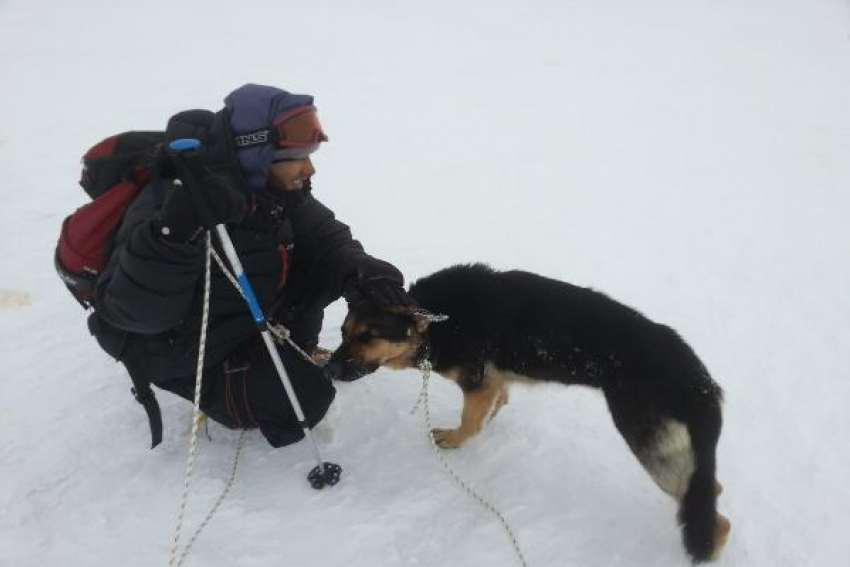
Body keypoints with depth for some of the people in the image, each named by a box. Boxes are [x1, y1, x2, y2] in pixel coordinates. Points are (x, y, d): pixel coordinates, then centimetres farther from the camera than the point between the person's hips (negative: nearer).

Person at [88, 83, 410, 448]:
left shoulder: (272, 185, -13)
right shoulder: (178, 200, -36)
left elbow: (324, 235, -8)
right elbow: (132, 311, -38)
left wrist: (360, 270, -30)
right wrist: (173, 232, -55)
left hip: (249, 314, 7)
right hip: (182, 349, -7)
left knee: (328, 267, -5)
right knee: (305, 399, -17)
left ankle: (291, 352, 16)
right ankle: (222, 394, 11)